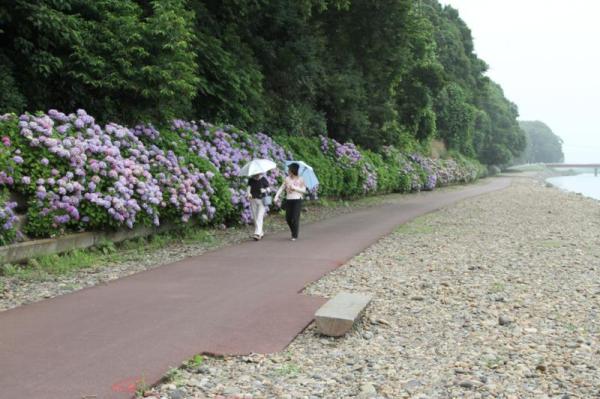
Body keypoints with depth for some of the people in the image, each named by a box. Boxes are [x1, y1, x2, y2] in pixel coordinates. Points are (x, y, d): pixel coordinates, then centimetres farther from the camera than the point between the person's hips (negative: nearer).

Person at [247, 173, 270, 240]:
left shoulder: (264, 179, -3)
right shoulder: (251, 180, 3)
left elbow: (268, 189, 0)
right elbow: (249, 187, -3)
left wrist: (265, 190, -23)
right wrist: (248, 193, -24)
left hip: (261, 200, -4)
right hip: (253, 200, 4)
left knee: (259, 217, -13)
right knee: (255, 217, 7)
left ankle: (257, 234, -20)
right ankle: (261, 232, 21)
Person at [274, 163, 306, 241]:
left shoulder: (300, 179, -4)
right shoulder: (287, 179, 4)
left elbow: (304, 190, -1)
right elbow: (281, 188, 3)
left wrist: (294, 188, -13)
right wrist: (276, 196, -9)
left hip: (297, 200, -4)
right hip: (288, 200, 4)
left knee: (295, 218, -8)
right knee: (288, 218, 6)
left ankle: (294, 236, 2)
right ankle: (294, 232, 30)